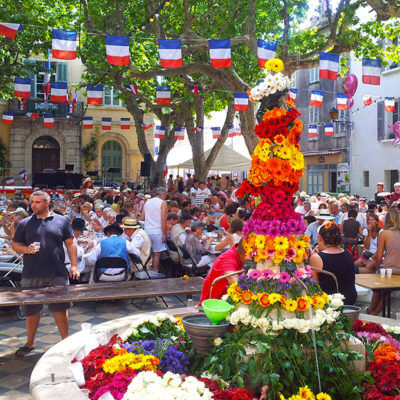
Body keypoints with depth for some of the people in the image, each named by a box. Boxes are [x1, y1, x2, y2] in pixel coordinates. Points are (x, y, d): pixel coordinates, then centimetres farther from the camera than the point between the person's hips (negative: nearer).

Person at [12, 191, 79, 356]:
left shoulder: (61, 221, 7)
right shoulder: (25, 224, 11)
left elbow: (70, 243, 7)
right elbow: (15, 244, 12)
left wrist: (74, 265, 0)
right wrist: (26, 249, -9)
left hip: (57, 274, -1)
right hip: (31, 275, 2)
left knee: (60, 308, 2)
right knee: (31, 310, 9)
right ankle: (30, 342, 26)